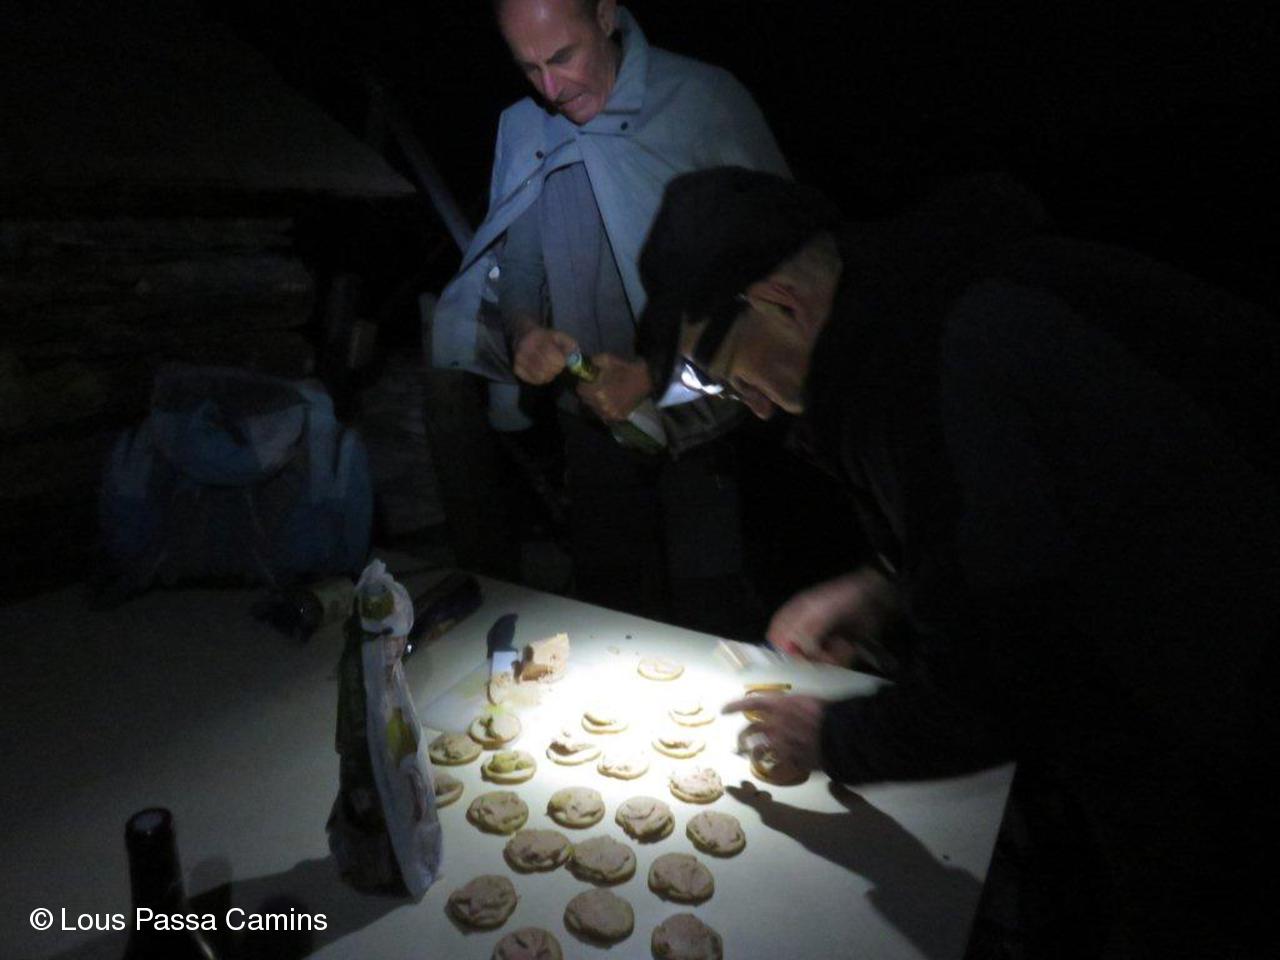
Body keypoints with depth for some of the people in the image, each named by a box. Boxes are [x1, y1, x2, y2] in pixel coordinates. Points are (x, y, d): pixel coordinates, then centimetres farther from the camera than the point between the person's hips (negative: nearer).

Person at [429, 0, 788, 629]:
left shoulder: (705, 99, -8)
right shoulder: (522, 131, 7)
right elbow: (514, 263, 14)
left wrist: (653, 373, -21)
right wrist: (524, 329, -9)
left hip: (706, 415, -4)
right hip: (594, 416, 4)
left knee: (709, 622, -1)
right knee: (607, 608, 12)